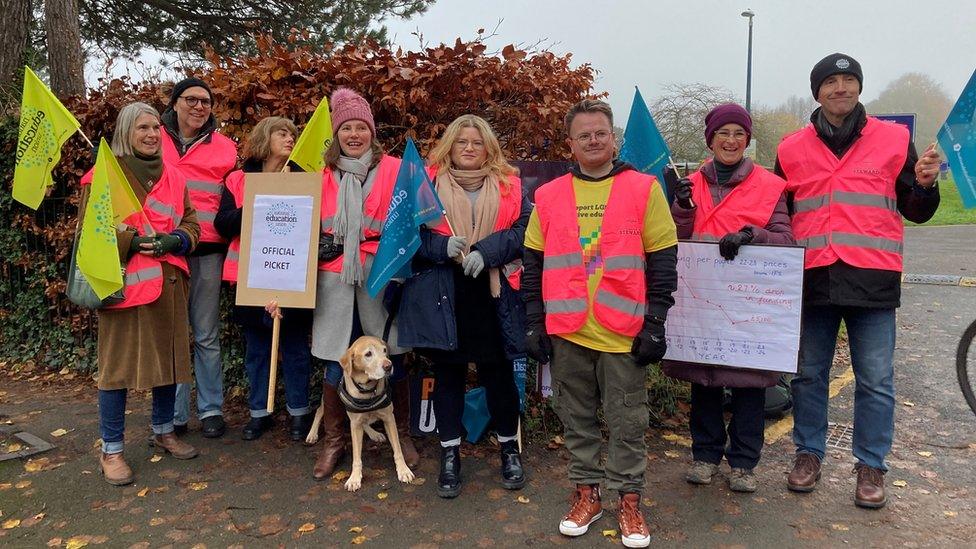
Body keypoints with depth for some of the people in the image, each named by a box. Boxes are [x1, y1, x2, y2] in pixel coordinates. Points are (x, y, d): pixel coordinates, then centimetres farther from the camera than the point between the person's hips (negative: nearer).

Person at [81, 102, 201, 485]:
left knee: (169, 354, 12)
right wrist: (131, 241, -20)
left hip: (168, 281, 5)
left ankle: (163, 431, 30)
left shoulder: (172, 175, 13)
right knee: (119, 363, -1)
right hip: (124, 281, -5)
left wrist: (175, 240, -8)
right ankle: (111, 450, 12)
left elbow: (191, 223, 12)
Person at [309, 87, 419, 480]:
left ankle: (402, 434, 26)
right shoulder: (322, 175, 9)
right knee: (335, 363, 5)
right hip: (335, 279, 2)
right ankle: (333, 441, 23)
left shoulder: (393, 170, 3)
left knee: (392, 359, 6)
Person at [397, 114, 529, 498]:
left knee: (499, 373, 8)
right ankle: (450, 456, 22)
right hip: (442, 296, 0)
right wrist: (444, 246, -17)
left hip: (493, 296, 1)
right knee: (447, 374, 8)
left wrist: (486, 251, -16)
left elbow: (523, 230, -1)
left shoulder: (508, 185, 9)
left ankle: (510, 449, 28)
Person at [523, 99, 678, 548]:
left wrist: (655, 323, -5)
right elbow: (533, 264, 10)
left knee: (627, 422, 8)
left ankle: (629, 500, 25)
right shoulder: (548, 196, 7)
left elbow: (662, 263, -1)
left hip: (623, 333, -2)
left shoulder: (644, 189, 0)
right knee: (577, 418, 13)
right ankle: (586, 493, 29)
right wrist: (534, 322, 5)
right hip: (565, 332, 2)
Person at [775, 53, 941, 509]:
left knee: (876, 381, 4)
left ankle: (871, 466, 19)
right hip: (812, 279, 2)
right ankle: (808, 453, 26)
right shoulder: (792, 149, 10)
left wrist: (925, 184, -9)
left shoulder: (894, 140, 7)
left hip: (872, 280, -1)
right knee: (809, 375, 10)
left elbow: (915, 212, 10)